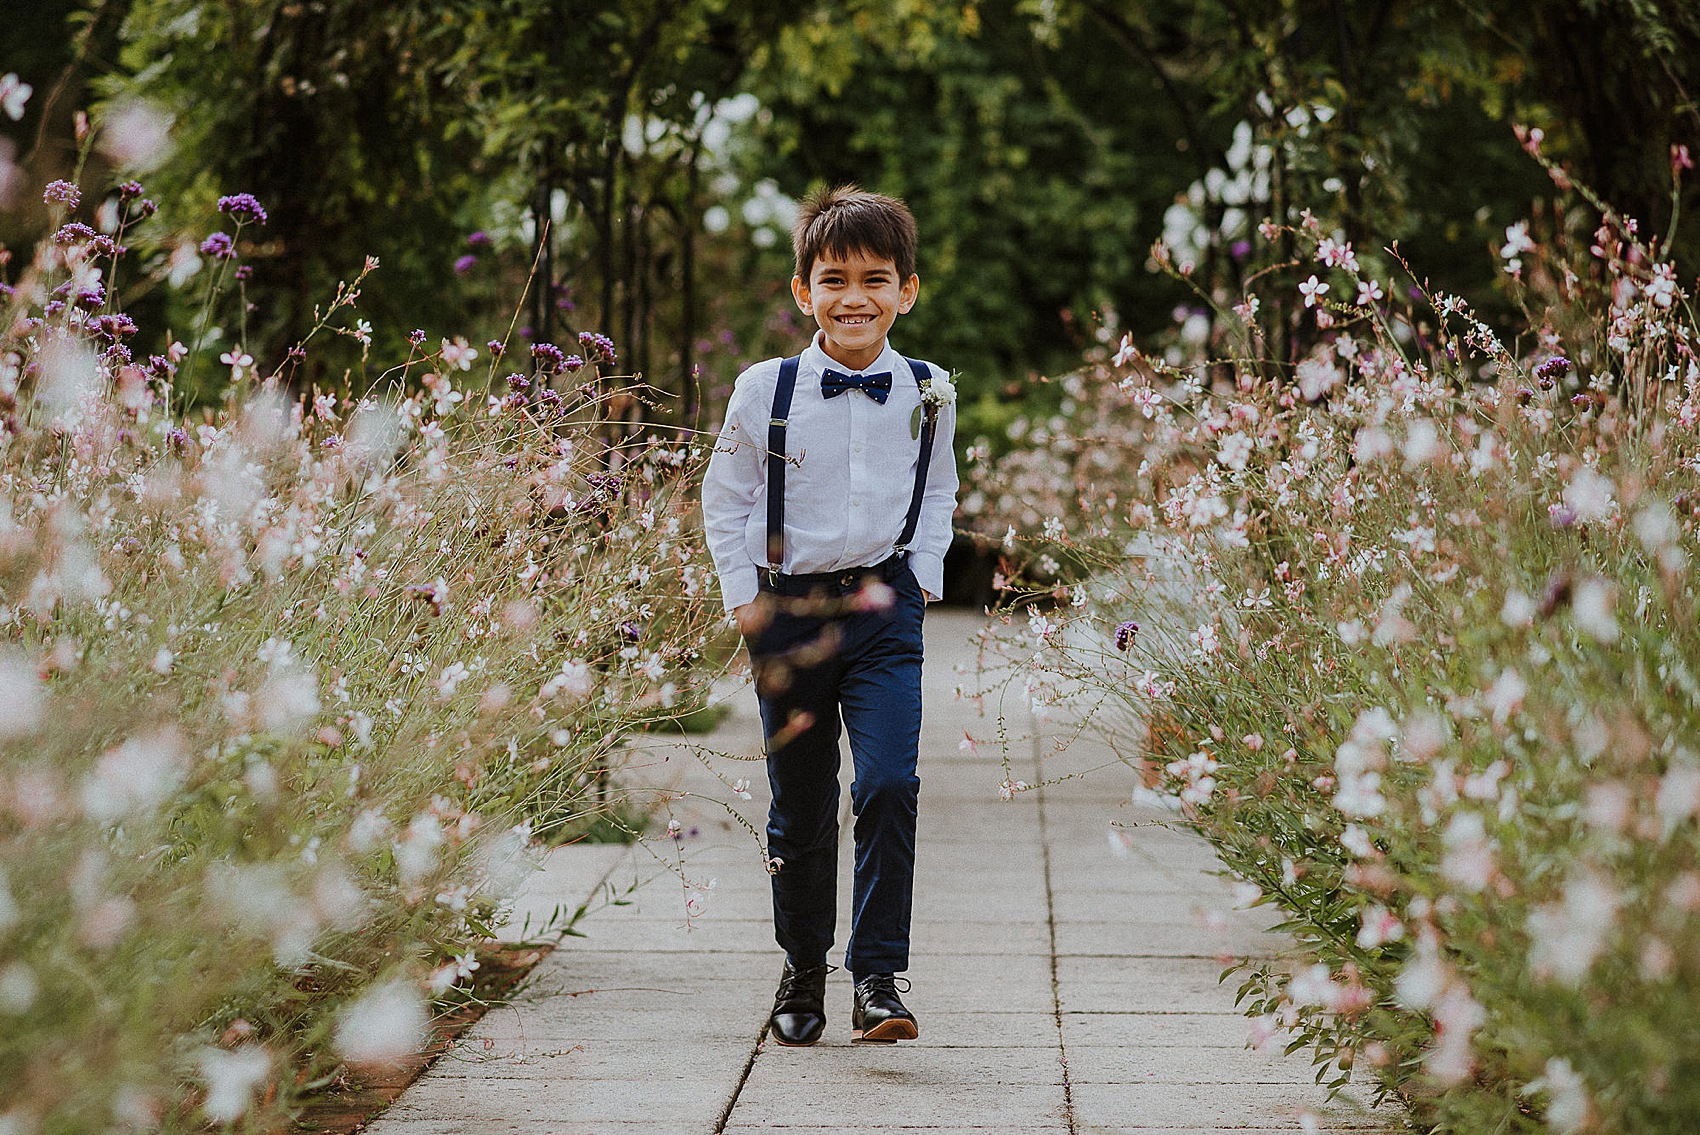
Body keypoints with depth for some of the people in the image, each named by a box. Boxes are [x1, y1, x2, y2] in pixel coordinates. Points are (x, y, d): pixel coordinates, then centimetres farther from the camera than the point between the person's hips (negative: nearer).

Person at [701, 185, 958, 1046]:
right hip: (788, 610, 0)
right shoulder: (763, 392, -5)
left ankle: (878, 979, -10)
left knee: (889, 785, -16)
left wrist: (923, 576, 6)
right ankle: (802, 973, 27)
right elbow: (726, 501, 6)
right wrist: (743, 597, 0)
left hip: (883, 609, 0)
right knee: (799, 806, 8)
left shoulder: (928, 395, 0)